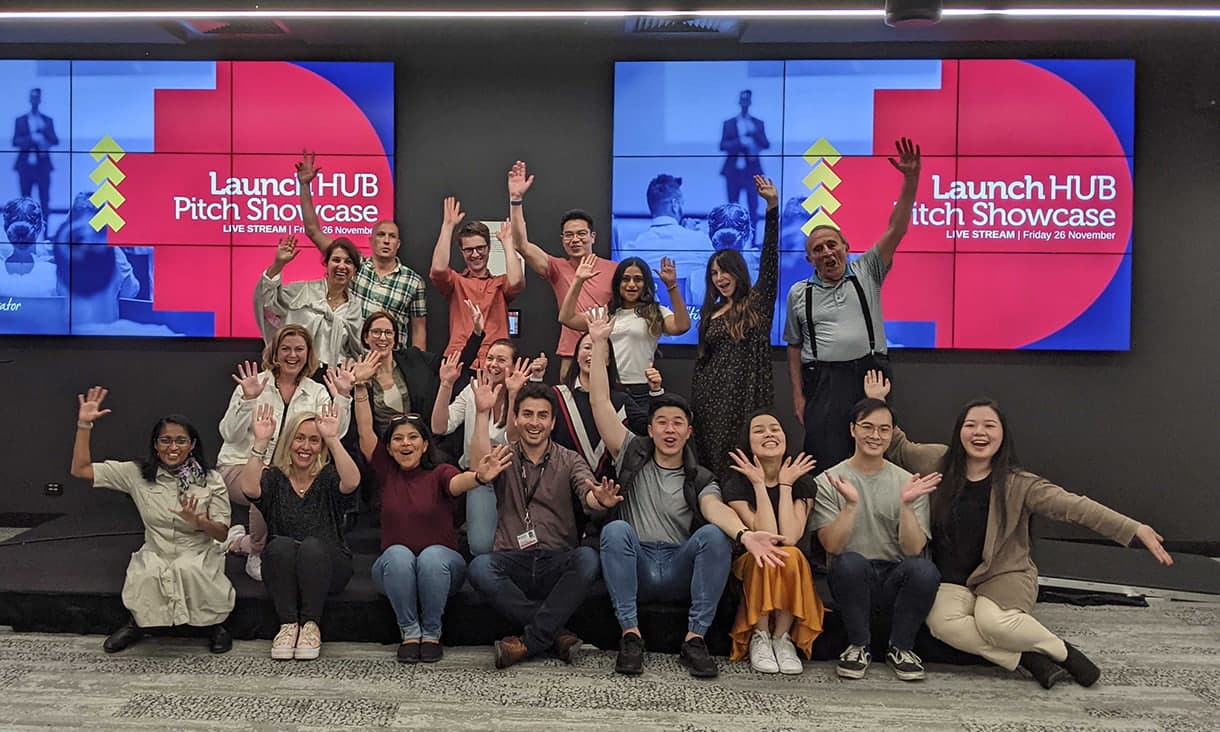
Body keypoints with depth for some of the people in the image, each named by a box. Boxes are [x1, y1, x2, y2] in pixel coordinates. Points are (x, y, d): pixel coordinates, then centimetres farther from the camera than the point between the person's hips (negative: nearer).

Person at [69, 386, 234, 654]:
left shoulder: (210, 480, -3)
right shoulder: (138, 474, 2)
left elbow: (222, 533, -4)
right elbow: (80, 470, 1)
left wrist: (198, 521, -26)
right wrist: (84, 425, -7)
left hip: (198, 555, -1)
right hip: (154, 554, 2)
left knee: (188, 570, -36)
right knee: (147, 575, -33)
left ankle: (214, 624, -10)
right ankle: (137, 623, 0)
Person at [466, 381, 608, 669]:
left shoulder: (569, 461, 11)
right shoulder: (505, 458, 12)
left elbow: (587, 495, -9)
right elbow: (480, 467, -13)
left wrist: (600, 499, -34)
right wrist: (482, 414, -21)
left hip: (558, 565, 0)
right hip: (513, 563, 0)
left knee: (588, 558, -32)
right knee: (479, 567, -31)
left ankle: (530, 640, -21)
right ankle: (556, 634, -20)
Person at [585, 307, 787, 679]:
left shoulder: (700, 478, 11)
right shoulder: (633, 454, 12)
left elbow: (714, 508, -14)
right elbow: (600, 402, 2)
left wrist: (744, 533, -38)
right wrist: (599, 343, -4)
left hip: (679, 572, 1)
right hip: (635, 569, 0)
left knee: (715, 534, -27)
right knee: (616, 529, -31)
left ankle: (695, 638, -22)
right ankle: (630, 634, -28)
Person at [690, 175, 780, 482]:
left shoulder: (758, 303, 1)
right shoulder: (711, 313, 14)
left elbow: (770, 259, -10)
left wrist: (772, 206, -19)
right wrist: (695, 404, 13)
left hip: (747, 394, -4)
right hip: (712, 397, 4)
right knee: (712, 460, 5)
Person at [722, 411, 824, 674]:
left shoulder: (803, 482, -2)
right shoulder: (737, 485, -8)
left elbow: (790, 538, -20)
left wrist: (785, 485, -14)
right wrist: (759, 484, -19)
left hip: (794, 575, 1)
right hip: (750, 571, -1)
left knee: (790, 554, -32)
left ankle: (783, 638, -19)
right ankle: (759, 639, -20)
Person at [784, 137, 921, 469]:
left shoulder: (866, 273, 7)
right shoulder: (799, 293, 9)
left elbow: (897, 229, -3)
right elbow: (794, 347, 10)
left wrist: (911, 178, -14)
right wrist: (798, 396, 3)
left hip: (870, 373, 1)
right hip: (823, 382, 0)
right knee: (826, 463, -3)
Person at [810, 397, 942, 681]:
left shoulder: (908, 482, 5)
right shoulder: (829, 482, 0)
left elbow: (913, 549, -7)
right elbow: (832, 546, -11)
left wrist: (906, 505, -22)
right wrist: (851, 503, -25)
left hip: (895, 581, 2)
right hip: (852, 581, -1)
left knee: (924, 569, -30)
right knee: (851, 562, -34)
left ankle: (900, 648, -4)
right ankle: (859, 646, -8)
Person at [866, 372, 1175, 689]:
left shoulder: (1017, 484, -7)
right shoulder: (940, 463, 0)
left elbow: (1073, 505, -16)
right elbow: (897, 449, 15)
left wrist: (1135, 528, -26)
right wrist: (878, 404, 7)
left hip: (1004, 574, -2)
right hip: (952, 579, 2)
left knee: (992, 621, -33)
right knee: (942, 621, -30)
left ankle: (1063, 651, -5)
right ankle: (1028, 658, -15)